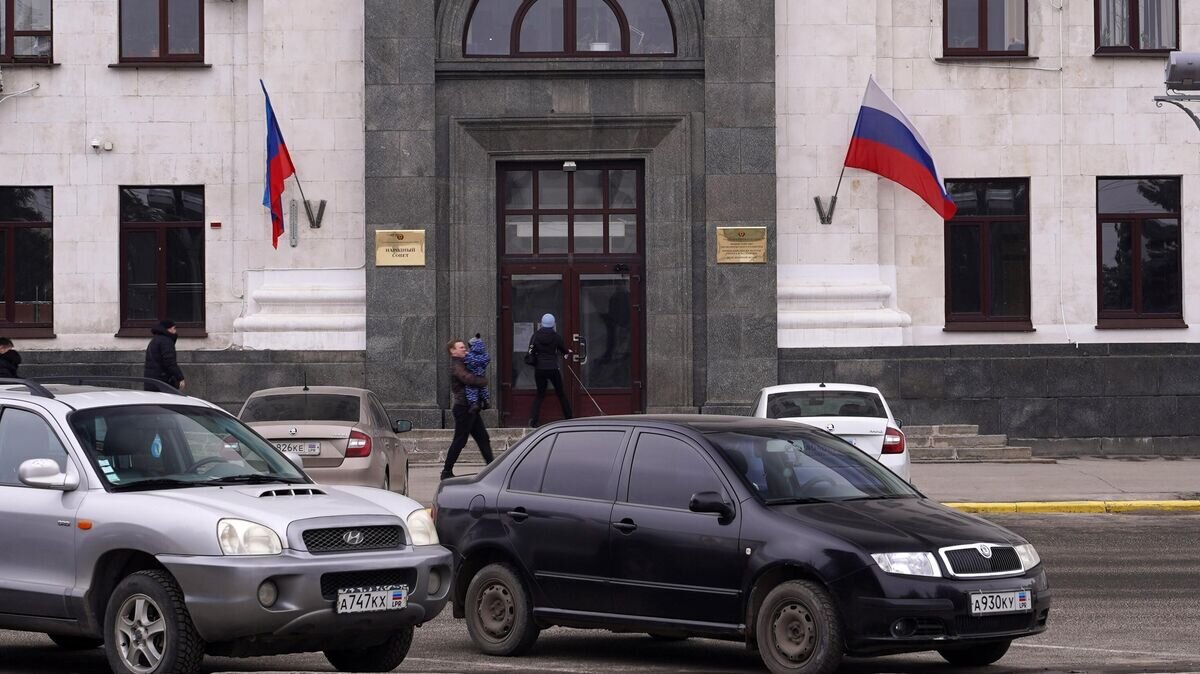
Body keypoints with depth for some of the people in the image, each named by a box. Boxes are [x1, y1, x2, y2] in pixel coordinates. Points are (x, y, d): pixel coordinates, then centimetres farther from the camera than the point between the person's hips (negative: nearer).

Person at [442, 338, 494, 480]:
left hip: (470, 407, 10)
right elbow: (468, 379, -28)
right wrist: (484, 380, -10)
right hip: (463, 406, -10)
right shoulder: (456, 366, -14)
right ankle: (446, 472, -2)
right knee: (460, 440, -7)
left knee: (483, 437, 10)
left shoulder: (462, 364, 18)